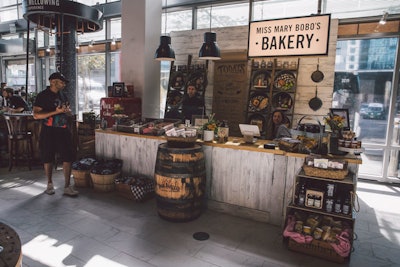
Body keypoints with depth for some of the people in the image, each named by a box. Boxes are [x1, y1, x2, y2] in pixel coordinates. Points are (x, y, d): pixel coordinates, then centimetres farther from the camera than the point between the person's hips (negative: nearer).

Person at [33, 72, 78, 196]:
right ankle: (50, 184, 28)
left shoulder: (62, 95, 12)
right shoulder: (42, 96, -6)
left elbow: (70, 112, 19)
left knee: (67, 158, -2)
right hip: (48, 132, -4)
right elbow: (36, 115, -14)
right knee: (48, 159, 9)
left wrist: (67, 111, -5)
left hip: (63, 131, 4)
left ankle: (67, 187, 5)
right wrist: (55, 112, -21)